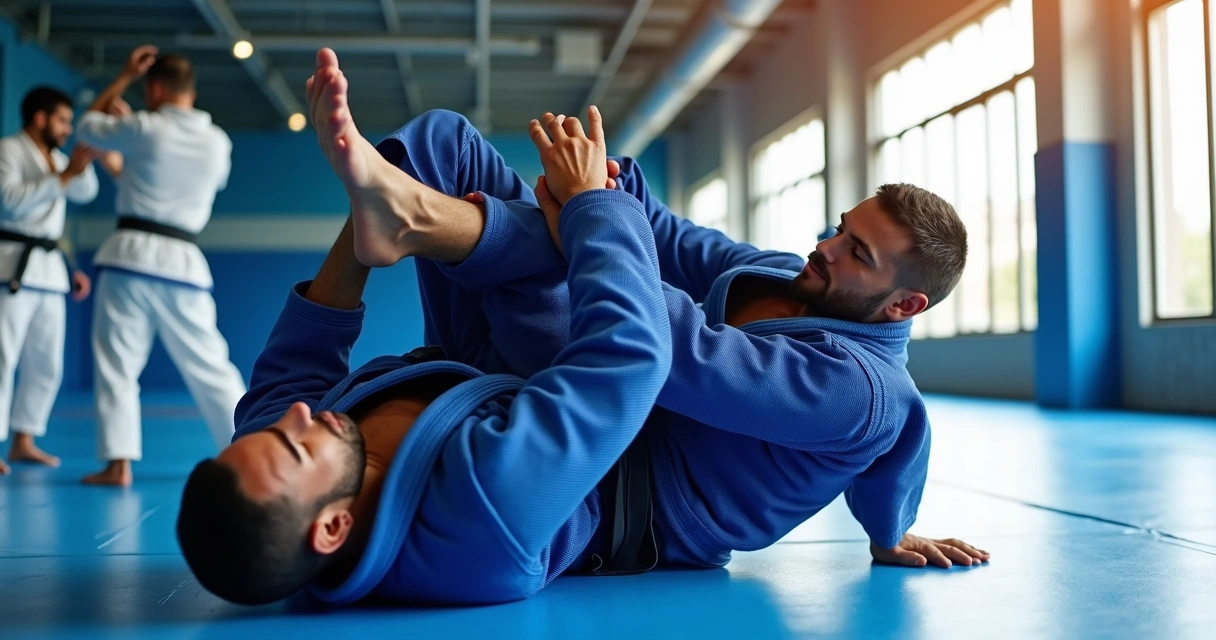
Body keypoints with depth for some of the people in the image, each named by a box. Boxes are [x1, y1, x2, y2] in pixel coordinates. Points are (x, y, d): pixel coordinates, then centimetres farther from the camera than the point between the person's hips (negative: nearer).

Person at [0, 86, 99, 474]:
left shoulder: (56, 158, 19)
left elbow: (85, 193, 8)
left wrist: (84, 163, -8)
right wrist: (63, 175, -19)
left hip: (48, 269, 8)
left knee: (46, 362, 9)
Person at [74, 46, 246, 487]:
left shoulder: (143, 129, -5)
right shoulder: (218, 142, 5)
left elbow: (88, 125, 13)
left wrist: (124, 78, 18)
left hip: (130, 258, -3)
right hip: (182, 264, 3)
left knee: (116, 364, 3)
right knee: (209, 367, 8)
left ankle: (118, 463, -3)